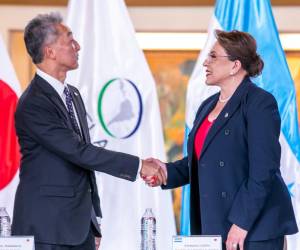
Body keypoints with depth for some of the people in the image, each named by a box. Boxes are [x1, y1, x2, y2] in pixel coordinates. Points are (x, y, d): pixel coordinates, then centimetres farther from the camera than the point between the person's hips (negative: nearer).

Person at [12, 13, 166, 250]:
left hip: (80, 223, 8)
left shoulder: (73, 95, 13)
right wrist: (138, 165, -19)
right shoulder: (33, 104, -16)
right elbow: (79, 152, -21)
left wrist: (93, 221, 18)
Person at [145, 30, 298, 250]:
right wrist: (168, 171, 3)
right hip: (214, 226, 8)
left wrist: (242, 222, -20)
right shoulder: (208, 106, 17)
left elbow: (263, 171, -16)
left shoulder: (260, 103, -9)